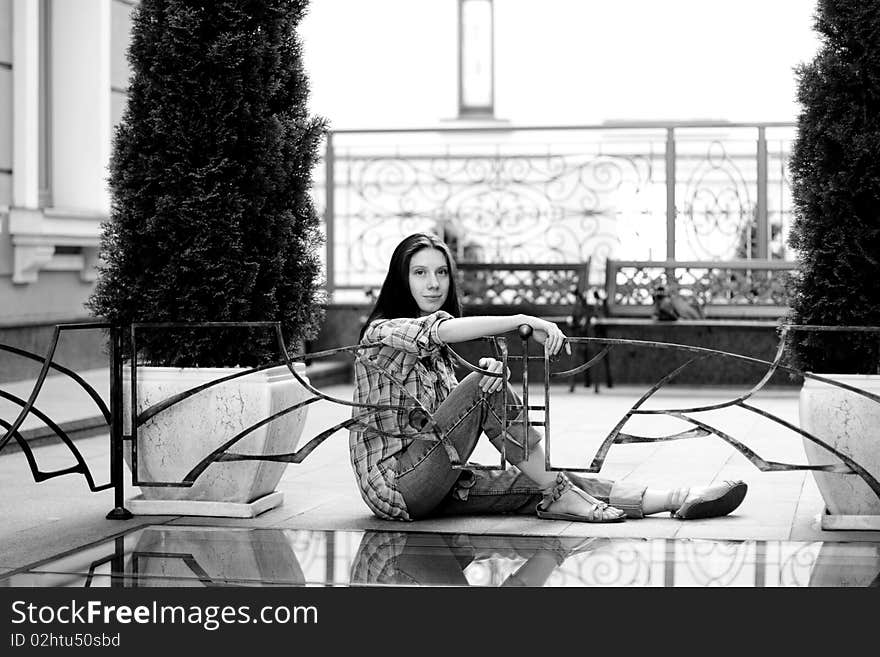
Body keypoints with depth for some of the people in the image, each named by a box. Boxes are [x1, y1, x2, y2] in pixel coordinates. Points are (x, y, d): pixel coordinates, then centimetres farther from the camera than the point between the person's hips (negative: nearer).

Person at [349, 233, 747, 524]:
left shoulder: (435, 349, 20)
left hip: (431, 483, 7)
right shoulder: (383, 333, -8)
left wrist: (488, 378, -12)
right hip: (395, 483, -7)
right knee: (483, 386, -23)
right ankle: (558, 496, -15)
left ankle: (678, 500, -15)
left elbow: (453, 414, 9)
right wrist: (524, 321, -32)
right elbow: (444, 329, -28)